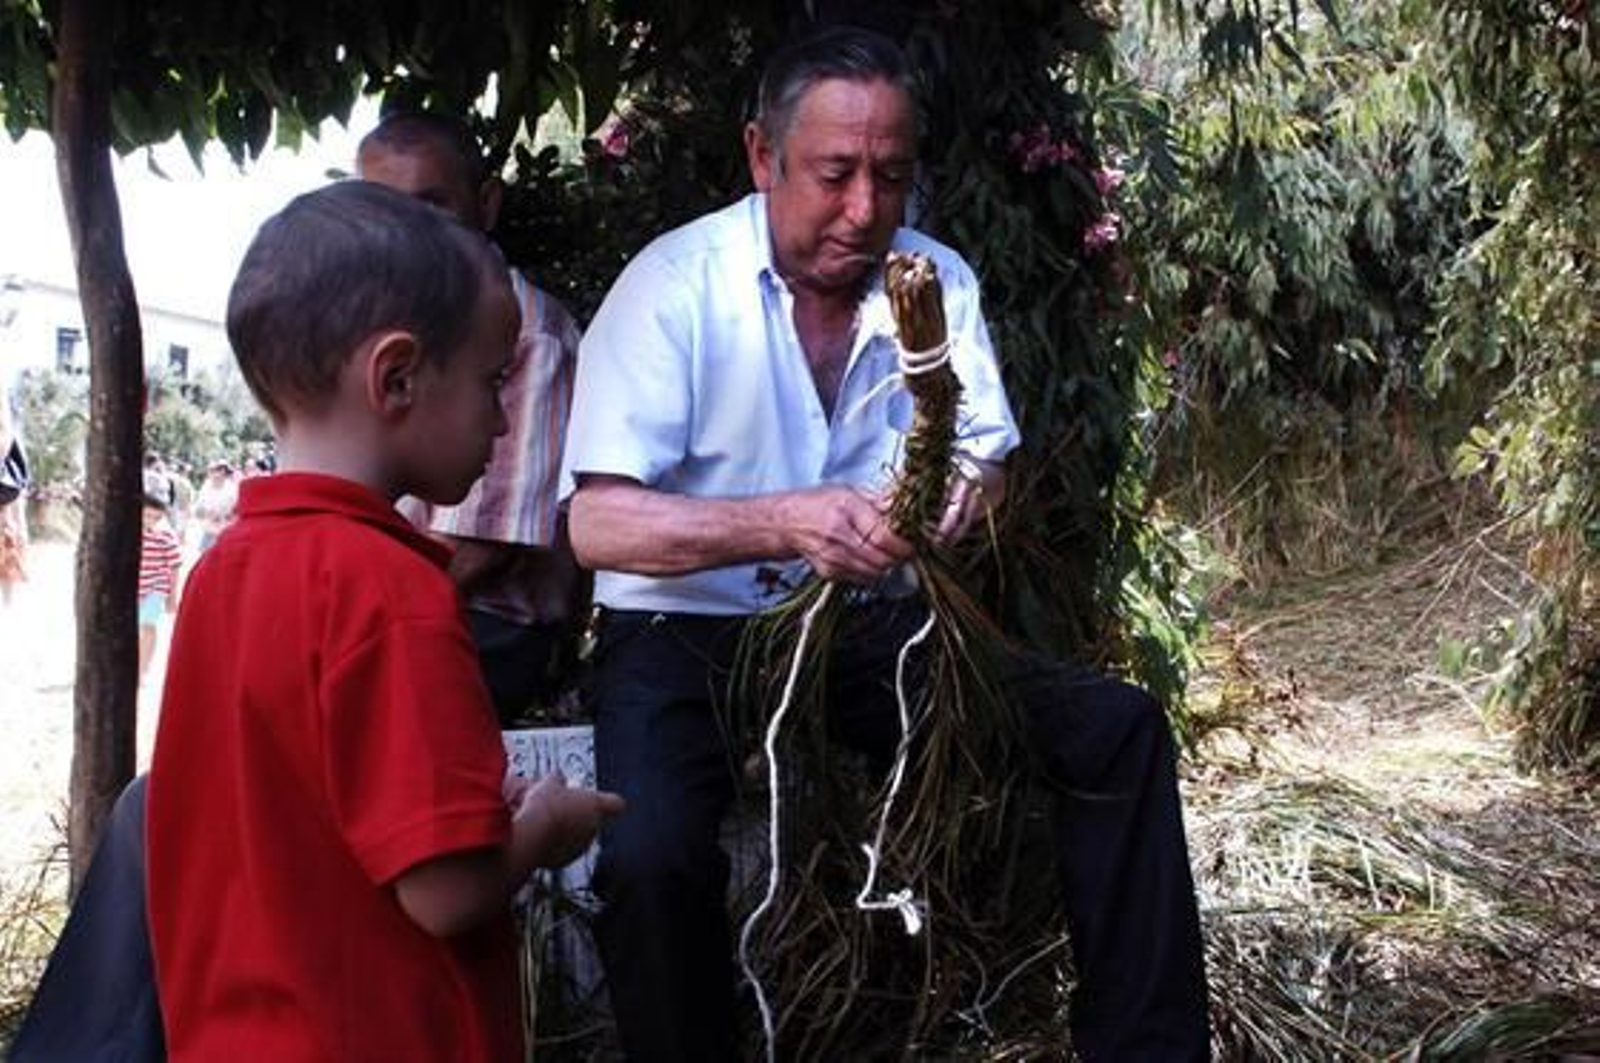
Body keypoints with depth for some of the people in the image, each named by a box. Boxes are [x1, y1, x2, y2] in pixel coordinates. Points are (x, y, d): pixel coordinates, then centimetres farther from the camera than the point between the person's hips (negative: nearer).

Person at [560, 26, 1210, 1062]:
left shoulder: (939, 279, 1)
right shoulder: (675, 286, -14)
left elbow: (991, 464, 4)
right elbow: (599, 523, -20)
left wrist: (968, 491, -22)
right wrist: (784, 523, -36)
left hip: (870, 626, 5)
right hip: (688, 633, -4)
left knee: (1119, 730, -9)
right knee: (653, 858, -33)